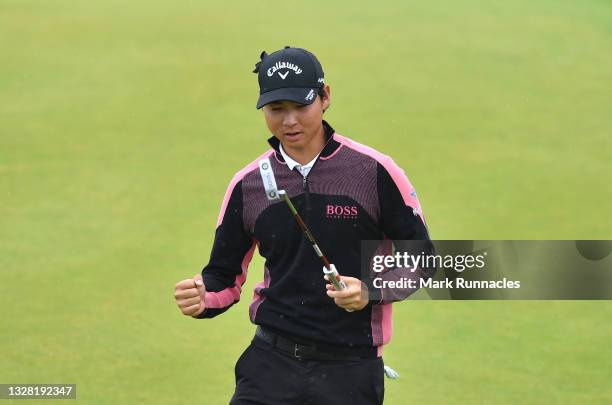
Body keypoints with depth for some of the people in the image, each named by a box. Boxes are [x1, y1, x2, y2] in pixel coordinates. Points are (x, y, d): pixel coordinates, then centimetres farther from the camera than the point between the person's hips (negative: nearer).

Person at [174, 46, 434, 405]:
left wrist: (369, 292, -16)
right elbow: (225, 278, 12)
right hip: (271, 363, 2)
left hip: (350, 374, -2)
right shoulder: (248, 185, 5)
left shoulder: (376, 172, -4)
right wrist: (200, 300, -11)